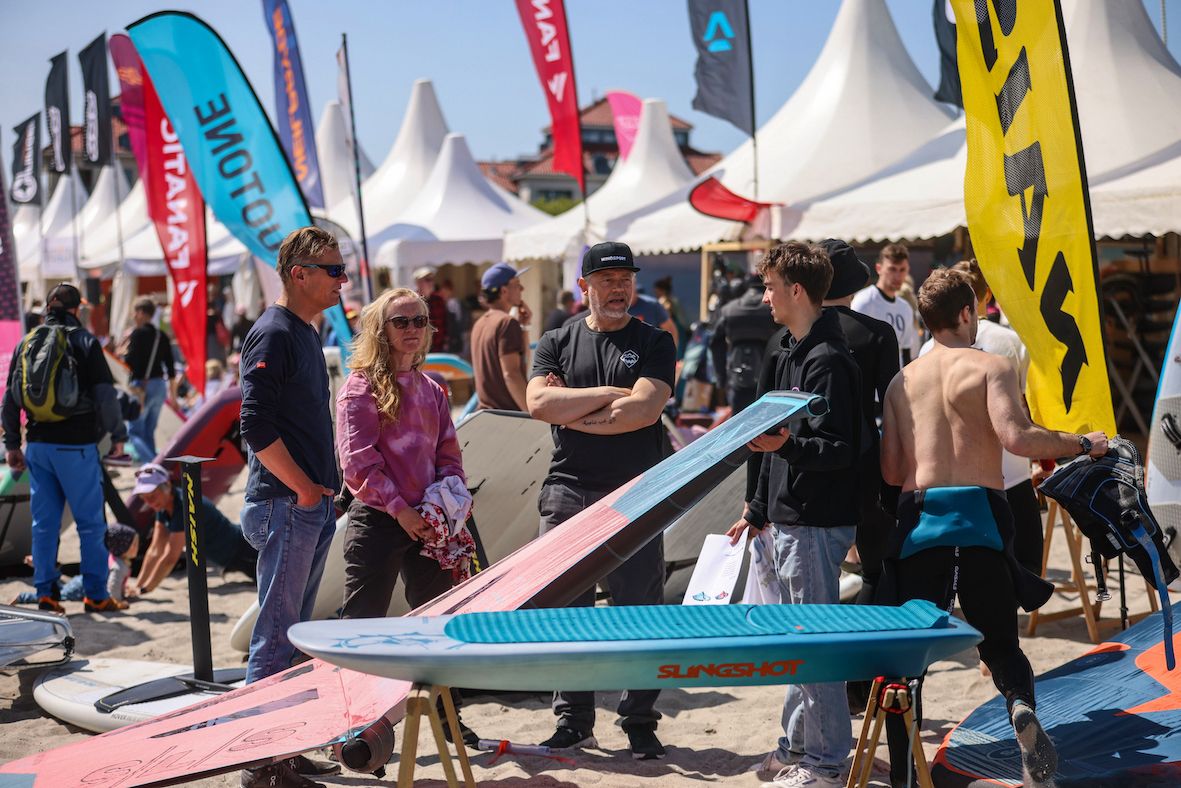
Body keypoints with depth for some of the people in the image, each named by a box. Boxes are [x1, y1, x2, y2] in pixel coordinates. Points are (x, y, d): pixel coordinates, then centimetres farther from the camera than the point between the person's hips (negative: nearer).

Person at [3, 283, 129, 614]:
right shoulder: (84, 341, -5)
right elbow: (105, 394, -10)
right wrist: (117, 435, 2)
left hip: (38, 446, 4)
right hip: (77, 445, -4)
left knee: (44, 522, 10)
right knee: (90, 522, 3)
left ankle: (46, 592, 11)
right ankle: (96, 596, 5)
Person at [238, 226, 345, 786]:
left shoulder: (305, 334, 16)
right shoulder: (273, 333, -13)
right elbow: (256, 428, -20)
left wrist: (321, 490, 15)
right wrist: (304, 488, -14)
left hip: (314, 505, 9)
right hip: (284, 507, -9)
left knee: (294, 634, 14)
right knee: (276, 635, -5)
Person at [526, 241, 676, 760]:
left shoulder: (654, 343, 4)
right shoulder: (556, 344, 10)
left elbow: (644, 410, -12)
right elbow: (537, 403, -7)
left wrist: (572, 413, -7)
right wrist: (608, 395, -10)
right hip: (568, 493, 2)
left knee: (639, 611, 1)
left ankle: (640, 724, 11)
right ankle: (573, 722, 14)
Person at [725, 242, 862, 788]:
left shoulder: (828, 360, -16)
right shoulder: (791, 354, 14)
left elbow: (839, 450, -20)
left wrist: (787, 446, -36)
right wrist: (758, 511, 23)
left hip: (818, 523, -10)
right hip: (788, 520, 10)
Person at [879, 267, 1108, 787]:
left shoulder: (902, 381, 14)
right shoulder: (991, 367, 1)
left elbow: (890, 470, 10)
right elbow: (1015, 437, -15)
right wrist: (1082, 444, -2)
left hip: (918, 515, 2)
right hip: (979, 514, -2)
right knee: (999, 640, 12)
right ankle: (1021, 707, -18)